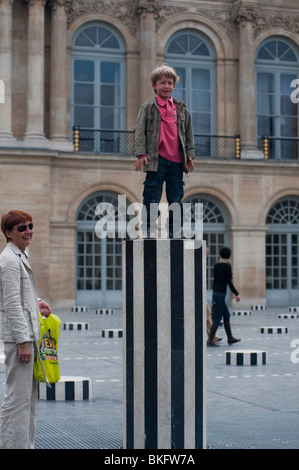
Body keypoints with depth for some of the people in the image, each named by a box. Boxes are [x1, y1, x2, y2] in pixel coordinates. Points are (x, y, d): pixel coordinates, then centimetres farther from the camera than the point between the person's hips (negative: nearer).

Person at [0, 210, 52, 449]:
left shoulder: (21, 257, 17)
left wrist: (37, 303, 10)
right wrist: (23, 341, -21)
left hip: (28, 334, 11)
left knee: (29, 395, 16)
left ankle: (26, 443, 24)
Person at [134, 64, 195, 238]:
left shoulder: (182, 109, 13)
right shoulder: (148, 108, 5)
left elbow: (189, 134, 16)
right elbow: (140, 131, 0)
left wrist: (190, 155, 9)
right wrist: (141, 154, -9)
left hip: (177, 160, 3)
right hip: (157, 159, -3)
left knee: (176, 197, 8)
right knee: (152, 196, -3)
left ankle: (176, 231, 14)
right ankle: (149, 229, 2)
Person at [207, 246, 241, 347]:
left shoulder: (216, 266, 9)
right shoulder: (227, 266, -11)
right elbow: (229, 282, -15)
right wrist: (236, 294, -11)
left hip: (216, 293, 8)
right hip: (221, 294, -8)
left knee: (226, 315, 15)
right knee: (217, 318, -5)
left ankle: (230, 338, 20)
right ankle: (210, 340, -6)